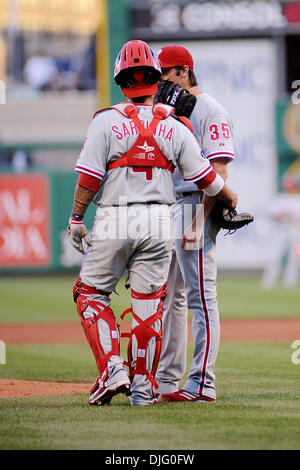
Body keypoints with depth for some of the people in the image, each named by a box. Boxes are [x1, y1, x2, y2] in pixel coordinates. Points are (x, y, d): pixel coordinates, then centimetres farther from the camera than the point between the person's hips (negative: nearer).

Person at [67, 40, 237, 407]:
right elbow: (205, 176, 7)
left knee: (91, 294, 11)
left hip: (113, 224, -2)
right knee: (148, 303, 10)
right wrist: (229, 197, 26)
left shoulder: (106, 121, -6)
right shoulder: (174, 126, 3)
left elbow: (89, 176, -10)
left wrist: (76, 218, 0)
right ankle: (143, 386, 12)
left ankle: (112, 369, -4)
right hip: (158, 223, 3)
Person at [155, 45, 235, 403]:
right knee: (166, 296, 12)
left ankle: (202, 384, -12)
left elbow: (218, 170, -16)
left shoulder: (210, 112, -8)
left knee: (200, 295, -10)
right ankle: (166, 381, 18)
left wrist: (198, 219, -22)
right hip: (166, 209, 10)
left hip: (195, 206, -10)